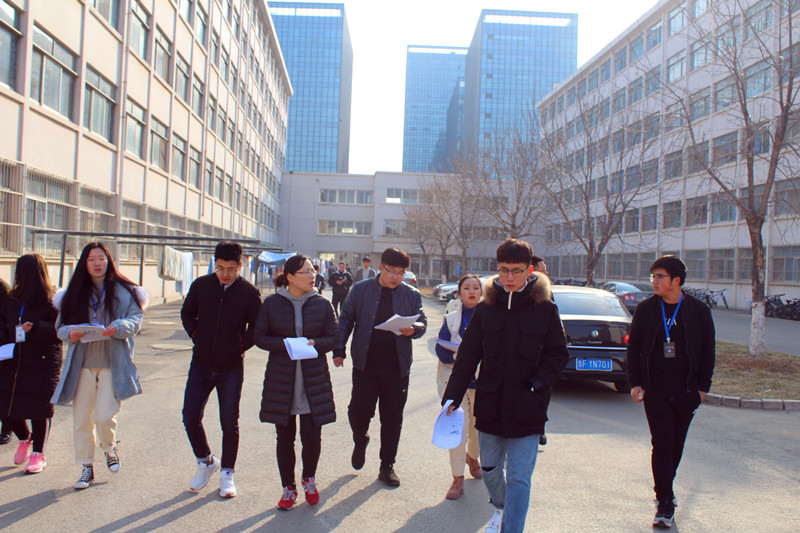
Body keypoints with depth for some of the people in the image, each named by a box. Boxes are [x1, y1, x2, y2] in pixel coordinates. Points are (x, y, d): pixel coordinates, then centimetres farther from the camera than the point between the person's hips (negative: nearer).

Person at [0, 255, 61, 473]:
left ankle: (38, 454, 17)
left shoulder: (52, 302, -10)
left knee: (39, 410, 3)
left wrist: (35, 328, -27)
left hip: (42, 363, -6)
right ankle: (25, 439, 38)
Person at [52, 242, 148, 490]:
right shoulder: (75, 293, 8)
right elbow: (61, 325, 8)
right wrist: (70, 334, -14)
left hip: (113, 364, -3)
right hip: (82, 364, 3)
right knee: (81, 418, 6)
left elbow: (136, 318, -3)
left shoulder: (124, 290, 0)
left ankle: (109, 448, 24)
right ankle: (86, 466, 23)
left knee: (104, 415, -9)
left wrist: (118, 327, -22)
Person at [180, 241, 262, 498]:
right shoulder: (201, 285, -2)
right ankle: (206, 461, 28)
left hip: (231, 368, -2)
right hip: (200, 364, 3)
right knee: (190, 418, 3)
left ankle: (227, 473, 22)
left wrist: (240, 344, -8)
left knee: (229, 423, 5)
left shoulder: (249, 293, -9)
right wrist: (196, 336, 3)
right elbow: (187, 314, 14)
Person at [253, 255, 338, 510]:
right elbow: (260, 337, 0)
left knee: (312, 436, 2)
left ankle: (309, 480, 31)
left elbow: (333, 337, 5)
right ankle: (288, 488, 26)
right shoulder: (271, 304, -1)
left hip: (314, 379, 1)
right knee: (285, 437, 7)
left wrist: (314, 343, -15)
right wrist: (285, 344, -16)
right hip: (281, 379, 0)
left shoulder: (322, 304, 2)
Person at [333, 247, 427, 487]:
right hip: (365, 364, -1)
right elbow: (345, 320, 5)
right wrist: (339, 350, -2)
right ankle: (360, 440, 30)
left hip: (397, 367, 1)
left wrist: (413, 329, -19)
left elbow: (422, 322, 5)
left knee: (392, 418, 7)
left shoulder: (412, 294, 5)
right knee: (359, 409, -5)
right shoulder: (361, 289, 2)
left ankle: (387, 465, 23)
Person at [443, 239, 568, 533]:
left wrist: (538, 383, -13)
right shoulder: (486, 308, 0)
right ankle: (501, 508, 48)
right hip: (490, 406, 3)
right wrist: (452, 397, -2)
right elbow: (467, 357, 3)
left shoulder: (545, 309, -5)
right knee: (489, 469, 19)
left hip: (526, 409, -3)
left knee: (518, 478, -2)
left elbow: (558, 354, 2)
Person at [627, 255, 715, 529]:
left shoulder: (698, 311, 0)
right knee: (662, 444, -5)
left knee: (676, 445, 12)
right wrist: (635, 382, 0)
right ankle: (665, 503, 2)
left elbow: (707, 351, 6)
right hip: (655, 390, -1)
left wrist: (702, 386, 1)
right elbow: (633, 347, 6)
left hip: (686, 391, 1)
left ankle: (665, 488, 32)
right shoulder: (645, 309, 1)